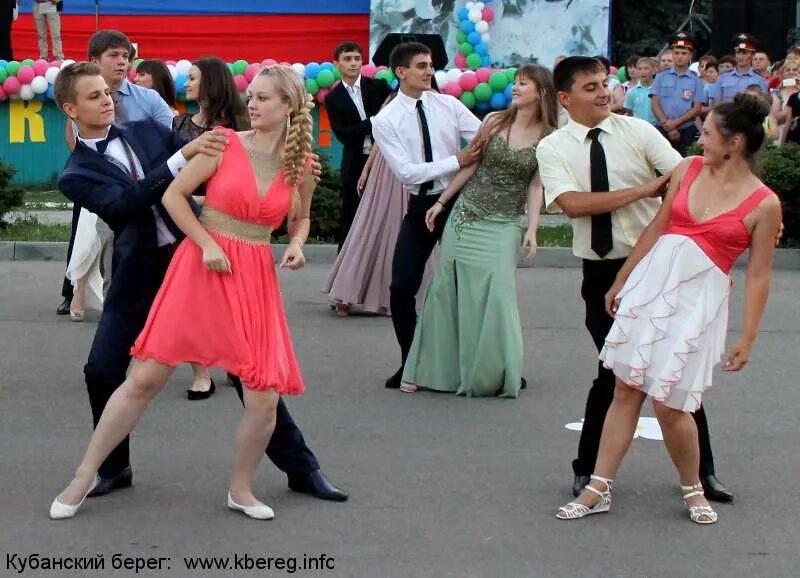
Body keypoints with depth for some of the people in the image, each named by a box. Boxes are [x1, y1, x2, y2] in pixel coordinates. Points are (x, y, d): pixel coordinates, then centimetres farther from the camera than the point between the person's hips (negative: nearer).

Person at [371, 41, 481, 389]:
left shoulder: (449, 105, 1)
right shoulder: (385, 121, -5)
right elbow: (406, 172, -15)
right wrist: (457, 162, -21)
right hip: (421, 207, -1)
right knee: (402, 287, -6)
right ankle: (411, 364, 13)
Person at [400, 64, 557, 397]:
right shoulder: (494, 121, 4)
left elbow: (536, 186, -2)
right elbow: (470, 165, 9)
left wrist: (532, 230, -11)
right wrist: (441, 202, 8)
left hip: (504, 225, -2)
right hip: (465, 215, 2)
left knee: (496, 294, -10)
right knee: (445, 288, 4)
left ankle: (490, 374, 7)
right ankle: (428, 369, 14)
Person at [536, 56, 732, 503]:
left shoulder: (637, 131, -1)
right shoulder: (553, 149, -2)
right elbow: (573, 203, -17)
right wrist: (644, 189, -19)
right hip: (603, 274, -1)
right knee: (615, 371, 2)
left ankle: (702, 470, 22)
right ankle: (589, 471, 23)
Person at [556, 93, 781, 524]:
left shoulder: (763, 204, -6)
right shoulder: (688, 169, 5)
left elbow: (758, 276, -3)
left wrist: (747, 337, -5)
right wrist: (621, 280, 16)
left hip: (699, 299, -4)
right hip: (651, 281, 4)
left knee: (669, 404, -5)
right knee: (625, 391, 4)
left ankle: (693, 490, 20)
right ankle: (598, 490, 12)